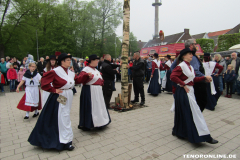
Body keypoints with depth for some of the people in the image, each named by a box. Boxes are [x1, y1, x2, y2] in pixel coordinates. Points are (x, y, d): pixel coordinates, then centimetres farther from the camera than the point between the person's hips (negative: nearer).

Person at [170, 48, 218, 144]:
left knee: (183, 113, 16)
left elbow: (193, 79, 17)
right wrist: (183, 85, -20)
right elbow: (173, 76, -24)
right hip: (184, 92, -9)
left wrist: (205, 78, 7)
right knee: (194, 113, -5)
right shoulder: (181, 66, -13)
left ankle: (177, 131, 31)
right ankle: (204, 136, 3)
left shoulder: (190, 67, 15)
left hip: (190, 91, 9)